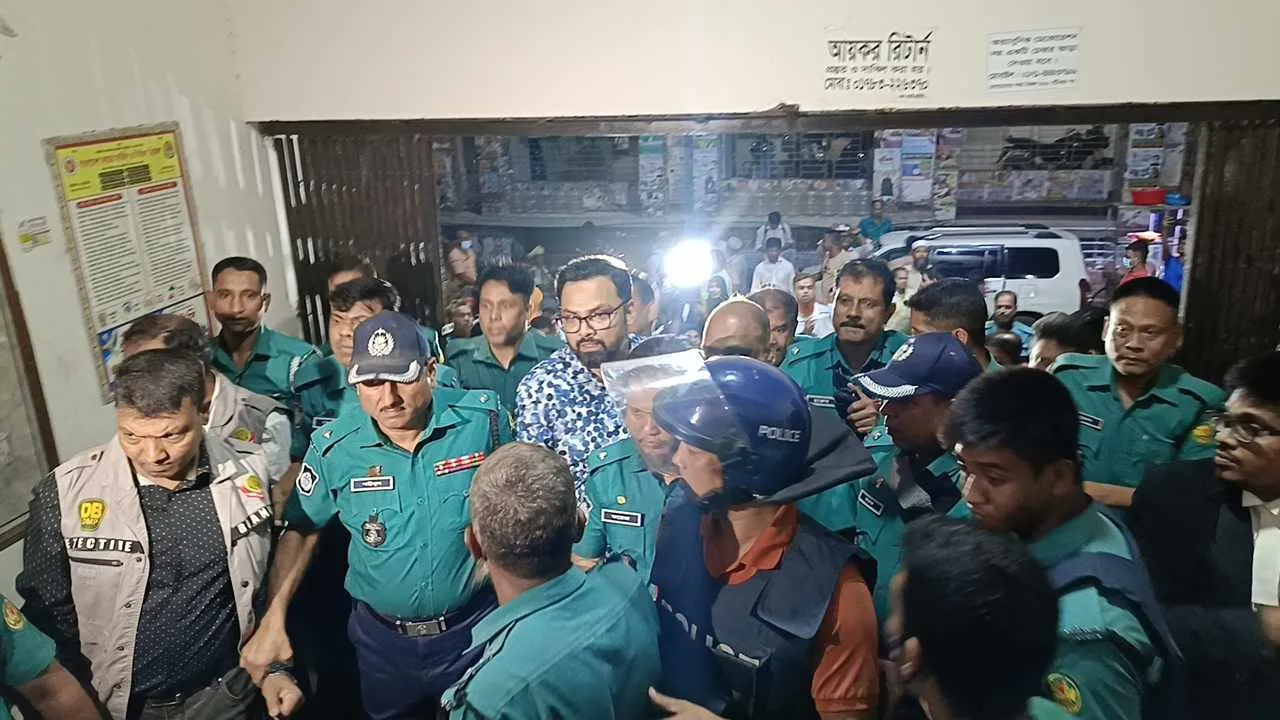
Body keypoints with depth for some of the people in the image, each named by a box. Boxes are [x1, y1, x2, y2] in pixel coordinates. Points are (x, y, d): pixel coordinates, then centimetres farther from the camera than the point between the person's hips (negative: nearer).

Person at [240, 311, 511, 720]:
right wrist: (273, 621, -6)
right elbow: (300, 532, 2)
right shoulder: (334, 448, -13)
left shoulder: (484, 419, -16)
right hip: (382, 638, 2)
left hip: (478, 625, -1)